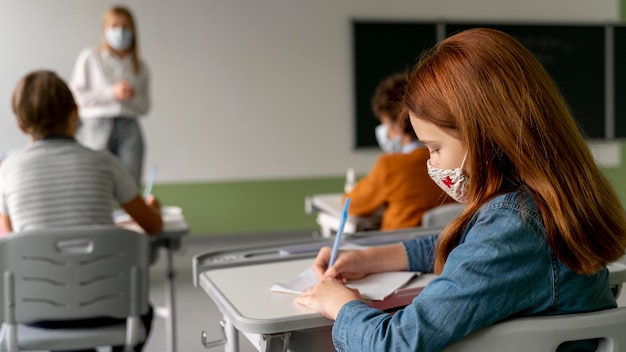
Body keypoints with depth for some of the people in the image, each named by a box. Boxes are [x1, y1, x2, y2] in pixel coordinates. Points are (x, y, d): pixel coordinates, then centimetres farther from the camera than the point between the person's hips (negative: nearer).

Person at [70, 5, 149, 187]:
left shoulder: (140, 66, 15)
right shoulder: (90, 57, 6)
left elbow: (145, 106, 15)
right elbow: (75, 95, -2)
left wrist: (133, 96, -6)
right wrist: (112, 92, -8)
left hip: (129, 129, 3)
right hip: (97, 127, -3)